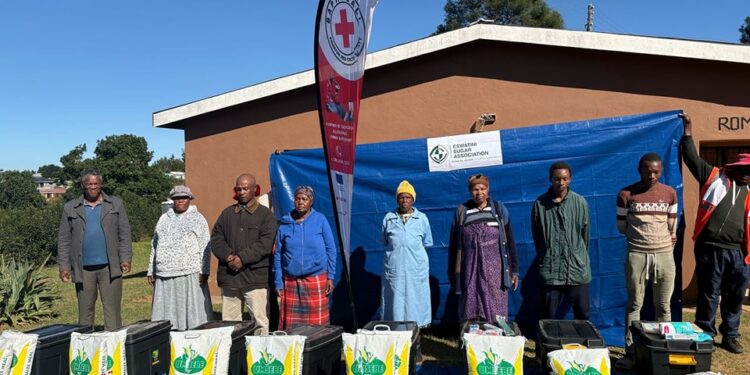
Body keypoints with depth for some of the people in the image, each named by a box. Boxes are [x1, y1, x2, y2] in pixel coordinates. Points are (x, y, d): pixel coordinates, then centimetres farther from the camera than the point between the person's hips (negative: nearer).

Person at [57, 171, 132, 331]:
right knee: (85, 310, 9)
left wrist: (125, 259, -5)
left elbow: (124, 234, 5)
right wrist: (64, 266, 1)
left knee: (112, 309, -1)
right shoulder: (70, 208, 10)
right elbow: (64, 239, 8)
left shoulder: (116, 204, 8)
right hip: (83, 268, 1)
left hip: (110, 266, -1)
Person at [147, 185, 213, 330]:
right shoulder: (164, 219, 17)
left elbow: (205, 247, -1)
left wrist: (204, 271, -10)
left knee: (192, 312, -4)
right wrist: (150, 271, 15)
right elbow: (154, 246, 20)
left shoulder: (197, 218, 5)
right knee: (166, 313, 4)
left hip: (189, 274, -4)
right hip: (164, 275, 4)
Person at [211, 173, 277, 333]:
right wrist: (228, 256, -8)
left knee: (259, 321, -5)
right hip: (228, 277, 4)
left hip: (255, 277, -4)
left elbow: (265, 244, -9)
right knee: (229, 322, 8)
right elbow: (216, 239, 9)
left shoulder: (265, 215, 3)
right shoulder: (227, 213, 16)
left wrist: (242, 258, -15)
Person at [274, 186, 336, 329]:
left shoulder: (320, 220, 1)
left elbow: (331, 250, 4)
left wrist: (330, 277, 0)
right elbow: (278, 255, 7)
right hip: (290, 282, 1)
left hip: (317, 280, -1)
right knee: (291, 327, 2)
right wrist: (278, 283, 4)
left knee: (317, 324, 1)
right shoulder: (284, 224, 4)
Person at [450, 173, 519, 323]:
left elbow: (510, 241, 7)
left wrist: (514, 270, 4)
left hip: (495, 270, 0)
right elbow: (454, 245, 8)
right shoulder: (462, 211, 4)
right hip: (470, 271, 1)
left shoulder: (499, 209, 4)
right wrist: (452, 273, 8)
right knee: (470, 317, 2)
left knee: (496, 316, -1)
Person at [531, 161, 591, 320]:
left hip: (577, 268, 1)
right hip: (550, 270, -1)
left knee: (582, 316, 10)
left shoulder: (580, 202, -1)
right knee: (549, 318, 5)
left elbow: (585, 233, 10)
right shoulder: (540, 204, -3)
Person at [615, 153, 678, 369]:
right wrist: (641, 236, 8)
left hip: (664, 254, 2)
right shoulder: (626, 194, -2)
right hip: (637, 255, -2)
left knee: (663, 306, 7)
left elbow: (672, 228, 14)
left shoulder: (670, 194, 6)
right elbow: (621, 227, 5)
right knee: (634, 305, 3)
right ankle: (631, 352, 8)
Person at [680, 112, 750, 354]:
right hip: (711, 248, -4)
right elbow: (692, 159, 4)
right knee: (709, 294, 4)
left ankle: (730, 336, 27)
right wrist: (688, 132, 2)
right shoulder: (714, 178, 5)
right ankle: (704, 336, 16)